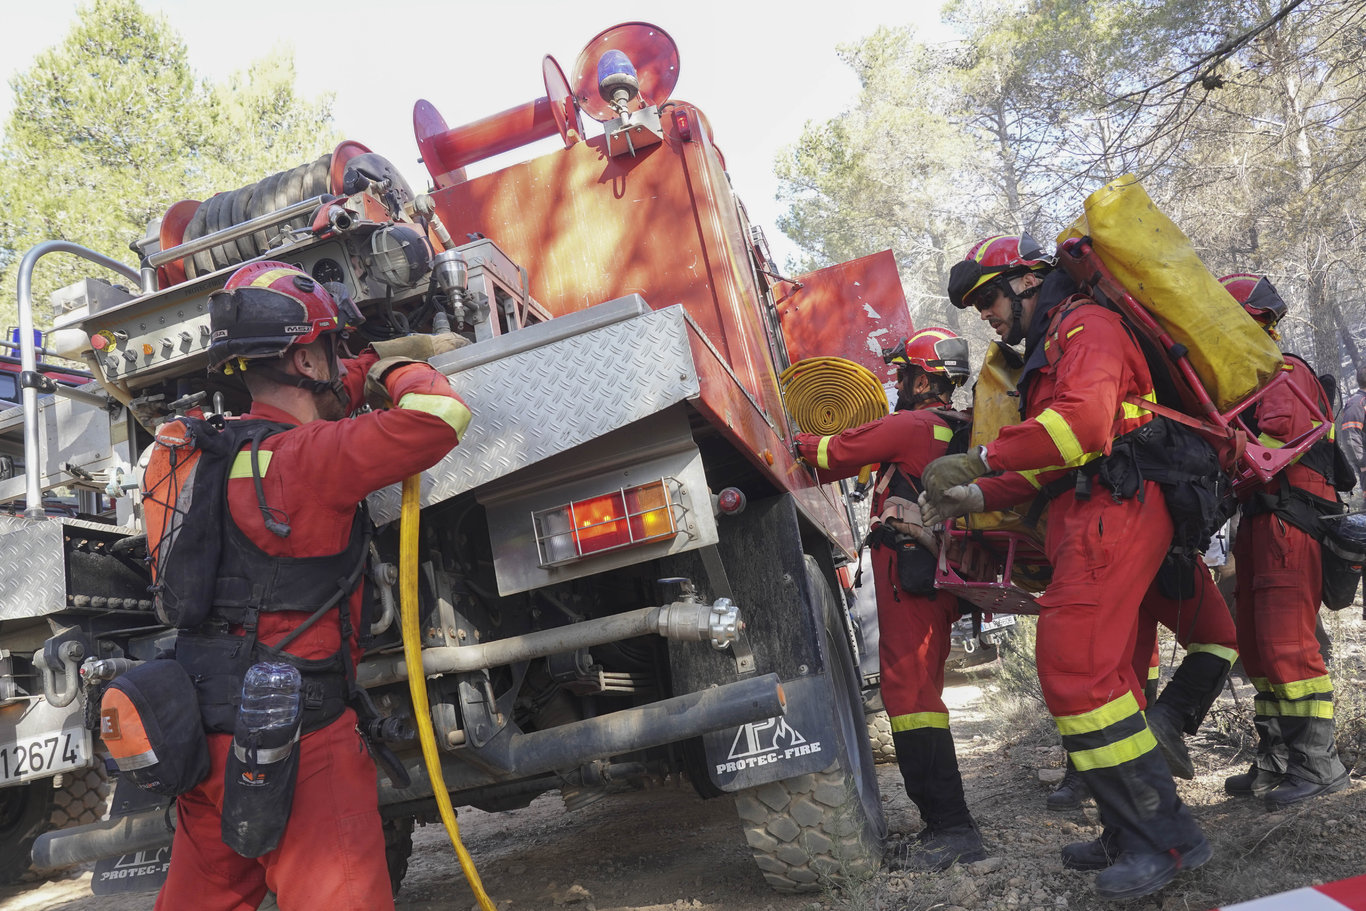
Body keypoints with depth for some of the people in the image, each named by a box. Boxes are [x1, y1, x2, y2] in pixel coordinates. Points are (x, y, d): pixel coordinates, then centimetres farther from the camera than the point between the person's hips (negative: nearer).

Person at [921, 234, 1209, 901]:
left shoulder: (1086, 325, -3)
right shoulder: (1047, 352, 28)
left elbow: (1084, 421, -23)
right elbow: (1050, 465, 24)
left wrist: (978, 460, -20)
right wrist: (977, 498, 11)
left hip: (1115, 510, -10)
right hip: (1089, 520, 10)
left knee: (1073, 668, -14)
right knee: (1103, 670, 11)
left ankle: (1165, 837, -7)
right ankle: (1132, 834, 18)